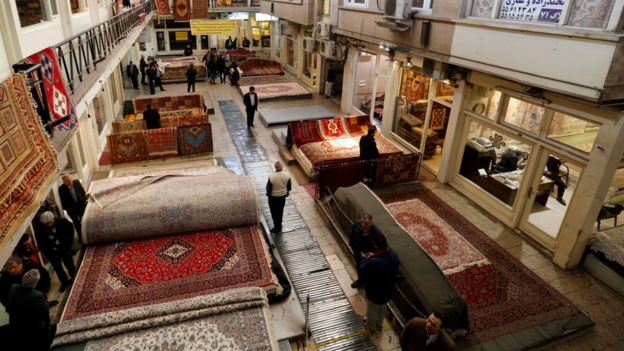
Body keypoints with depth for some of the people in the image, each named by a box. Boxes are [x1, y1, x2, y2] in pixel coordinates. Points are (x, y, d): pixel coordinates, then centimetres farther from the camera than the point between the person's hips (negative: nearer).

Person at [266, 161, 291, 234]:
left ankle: (277, 228, 23)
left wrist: (268, 194, 3)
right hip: (283, 196, 4)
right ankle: (279, 226, 39)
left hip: (273, 197, -4)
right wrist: (287, 192, 18)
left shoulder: (271, 177, -27)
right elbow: (289, 186, 0)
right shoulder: (286, 175, -15)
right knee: (280, 211, 23)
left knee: (274, 212, 14)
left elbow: (268, 188, -16)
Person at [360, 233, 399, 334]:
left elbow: (362, 270, -20)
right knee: (382, 307, 33)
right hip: (388, 289, 6)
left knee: (372, 309, 26)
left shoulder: (373, 262, -40)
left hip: (374, 291, -5)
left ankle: (371, 327, 52)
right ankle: (379, 325, 58)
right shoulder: (394, 255, -19)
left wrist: (367, 258, -4)